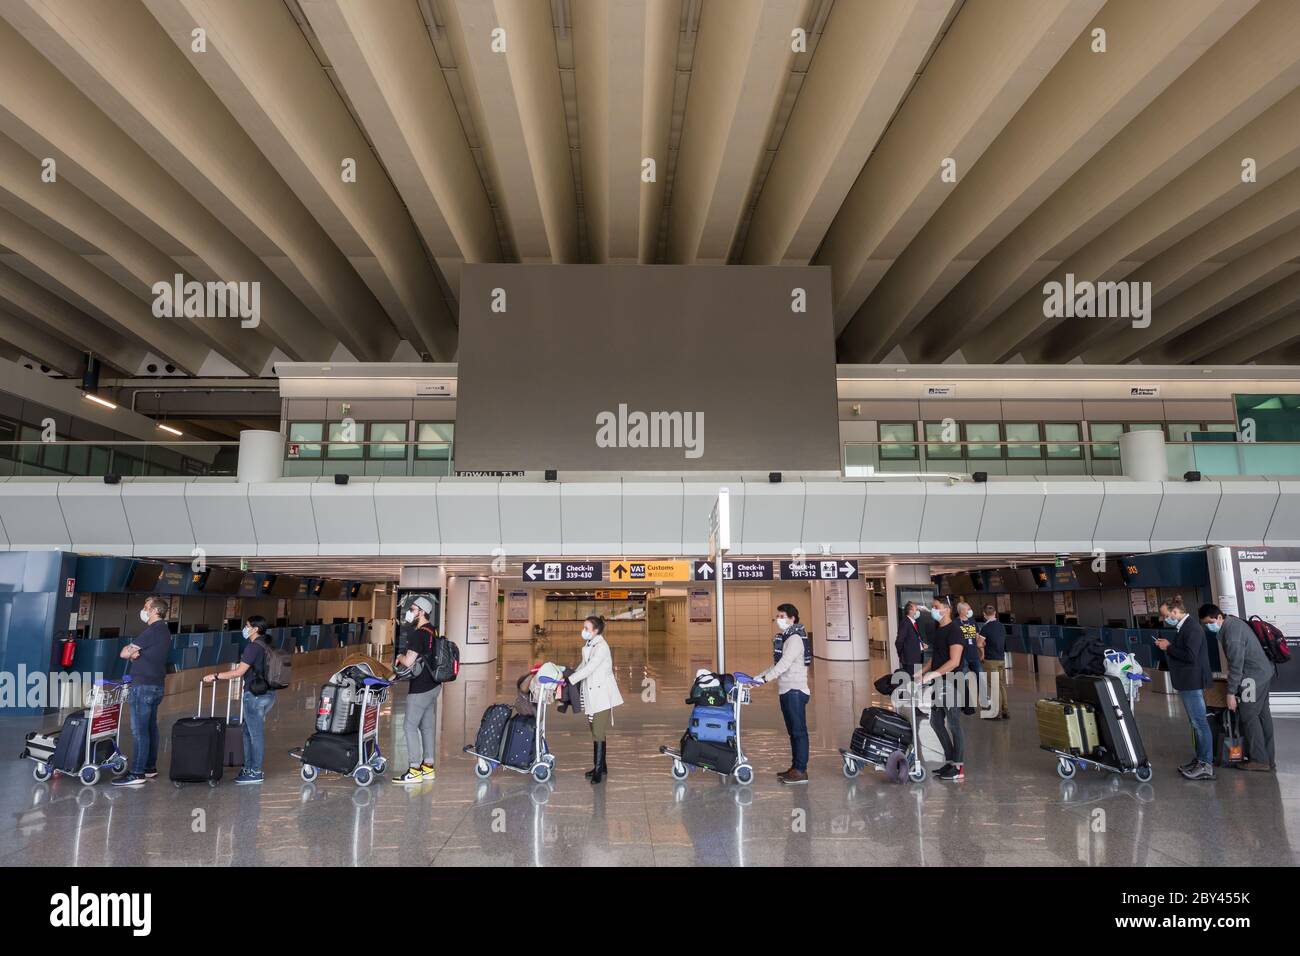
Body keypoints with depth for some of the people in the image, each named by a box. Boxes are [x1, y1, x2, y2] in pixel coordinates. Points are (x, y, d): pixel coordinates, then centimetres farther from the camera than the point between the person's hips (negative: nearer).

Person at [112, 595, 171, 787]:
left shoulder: (152, 631, -17)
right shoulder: (164, 631, 15)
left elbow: (125, 653, -15)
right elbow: (147, 654, 15)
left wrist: (132, 653, 6)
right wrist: (135, 653, -6)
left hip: (143, 686, -10)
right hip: (156, 686, 10)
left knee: (139, 731, -7)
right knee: (150, 728, 14)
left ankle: (137, 774, -4)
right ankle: (150, 767, 21)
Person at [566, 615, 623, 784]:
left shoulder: (601, 647, -17)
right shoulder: (588, 645, 10)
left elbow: (589, 668, -23)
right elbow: (583, 665, 20)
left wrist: (569, 680, -24)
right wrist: (572, 672, 4)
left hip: (602, 695, -8)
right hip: (591, 694, 8)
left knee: (599, 733, -7)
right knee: (596, 732, 13)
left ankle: (599, 769, -3)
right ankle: (601, 767, 21)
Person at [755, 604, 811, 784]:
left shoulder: (795, 639, -13)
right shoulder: (782, 638, 16)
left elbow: (784, 664, -22)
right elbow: (777, 664, 20)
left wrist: (765, 678, -25)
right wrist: (758, 677, 11)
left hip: (795, 690, -10)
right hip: (786, 691, 10)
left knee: (799, 730, -5)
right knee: (793, 731, 14)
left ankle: (801, 771, -2)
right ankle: (795, 768, 21)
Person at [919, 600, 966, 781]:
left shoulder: (954, 630, -14)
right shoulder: (937, 629, 12)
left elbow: (954, 661, -21)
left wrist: (932, 674, -23)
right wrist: (923, 673, 9)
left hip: (951, 684, -9)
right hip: (939, 684, 9)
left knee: (953, 725, 0)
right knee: (936, 722, 13)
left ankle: (958, 768, 10)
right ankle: (950, 761, 25)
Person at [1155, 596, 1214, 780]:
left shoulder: (1192, 628, -18)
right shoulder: (1183, 628, 13)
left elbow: (1190, 656, -25)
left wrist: (1169, 648, -15)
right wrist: (1168, 645, 5)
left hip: (1193, 683, -10)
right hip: (1187, 682, 10)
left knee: (1200, 723, -5)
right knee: (1196, 723, 16)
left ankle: (1206, 766, 0)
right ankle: (1201, 760, 25)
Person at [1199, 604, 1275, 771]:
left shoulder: (1231, 632, -25)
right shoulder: (1232, 622, 5)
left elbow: (1236, 665, -23)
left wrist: (1231, 693, -18)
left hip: (1253, 676, -10)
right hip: (1262, 673, 10)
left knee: (1249, 717, -2)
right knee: (1262, 715, 14)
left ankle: (1259, 760, 6)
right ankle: (1269, 758, 21)